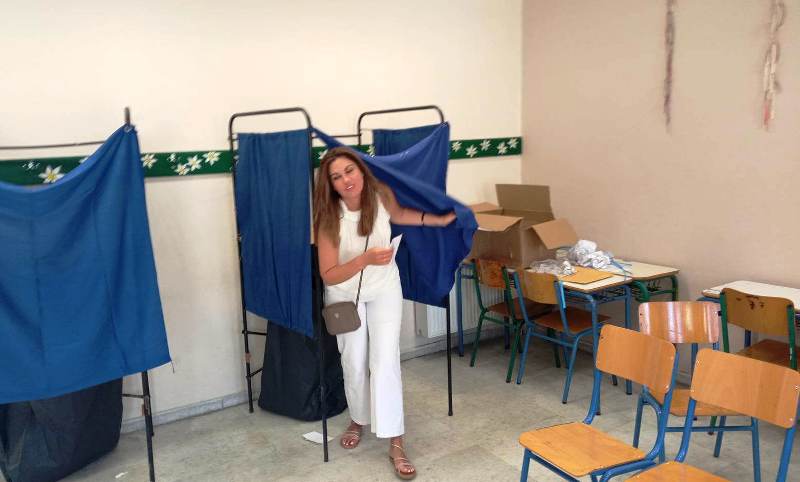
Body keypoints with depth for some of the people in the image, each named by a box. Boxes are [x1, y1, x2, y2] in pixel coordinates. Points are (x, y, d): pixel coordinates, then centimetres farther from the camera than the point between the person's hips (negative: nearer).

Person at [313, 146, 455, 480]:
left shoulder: (381, 194, -19)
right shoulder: (329, 217, -27)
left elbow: (398, 214, 6)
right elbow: (329, 276, -28)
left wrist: (438, 220, 3)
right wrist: (365, 259, -42)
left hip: (385, 289, 1)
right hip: (345, 294, -1)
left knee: (385, 360, -7)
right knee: (354, 363, 9)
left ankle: (396, 443, 1)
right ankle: (358, 419, 37)